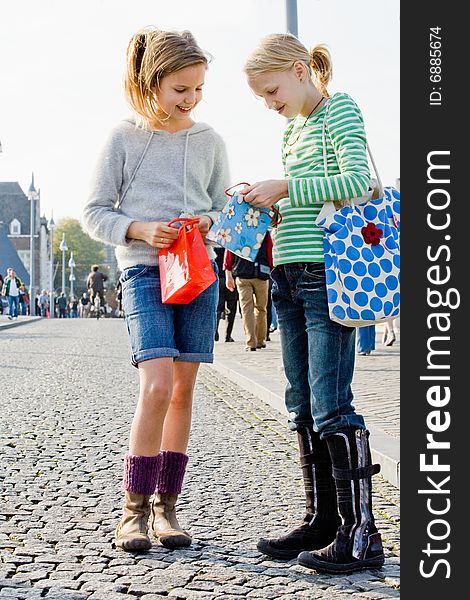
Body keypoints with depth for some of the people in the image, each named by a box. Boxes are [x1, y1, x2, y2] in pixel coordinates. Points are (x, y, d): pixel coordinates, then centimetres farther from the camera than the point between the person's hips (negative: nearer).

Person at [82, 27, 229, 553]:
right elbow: (95, 212, 2)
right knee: (157, 386, -17)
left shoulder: (210, 141, 11)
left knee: (183, 390, 5)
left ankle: (166, 503, 16)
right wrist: (141, 229, -14)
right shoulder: (124, 138, 2)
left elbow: (225, 207, 16)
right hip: (144, 271, -4)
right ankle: (134, 508, -3)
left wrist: (208, 222, -7)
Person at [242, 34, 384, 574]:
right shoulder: (293, 129, 21)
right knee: (303, 407, 9)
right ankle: (321, 521, 19)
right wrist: (266, 202, 7)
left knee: (331, 406, -10)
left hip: (327, 274, -8)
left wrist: (284, 188, -14)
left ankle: (360, 533, -2)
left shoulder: (339, 109, -2)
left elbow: (358, 180, -16)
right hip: (290, 276, 9)